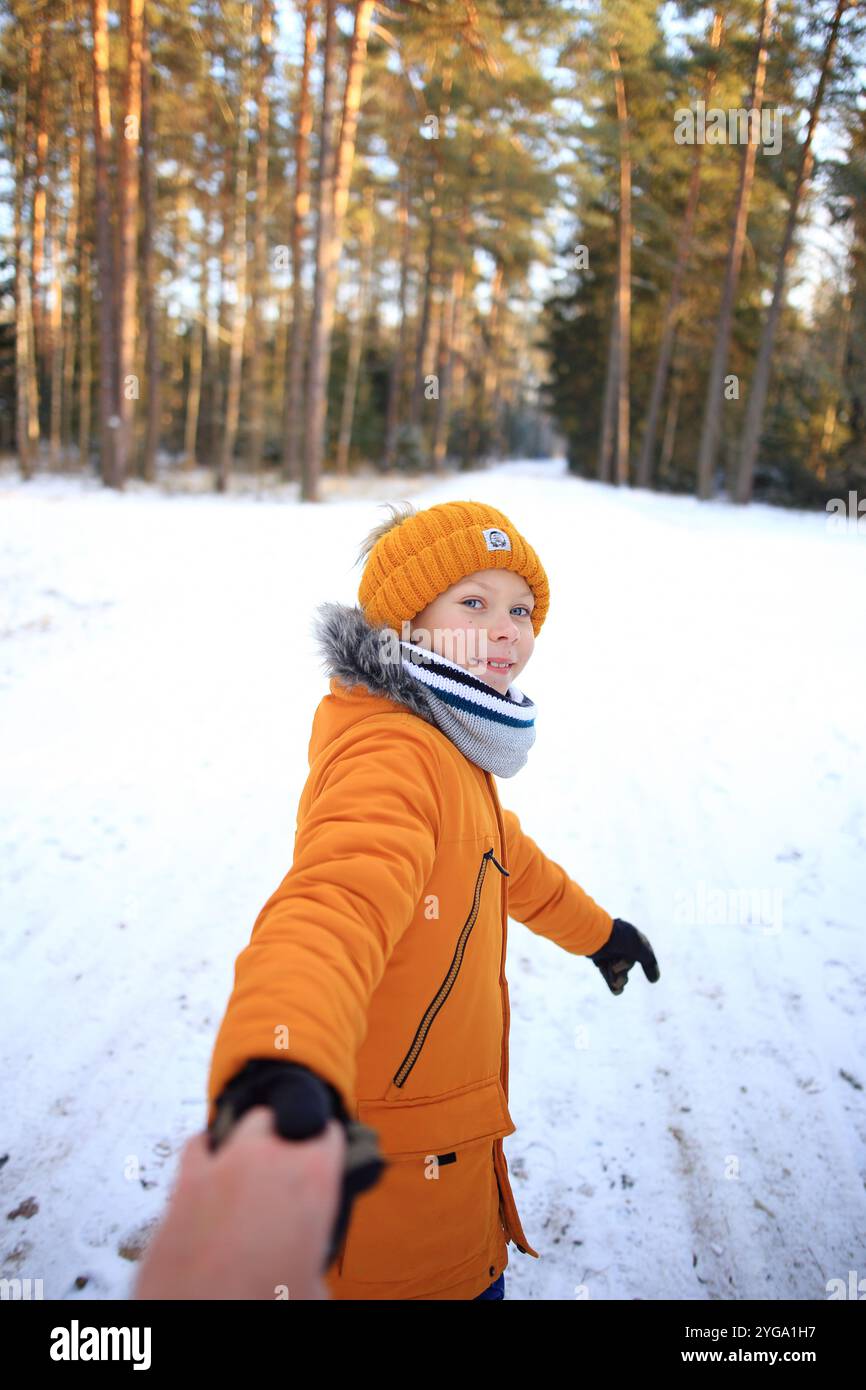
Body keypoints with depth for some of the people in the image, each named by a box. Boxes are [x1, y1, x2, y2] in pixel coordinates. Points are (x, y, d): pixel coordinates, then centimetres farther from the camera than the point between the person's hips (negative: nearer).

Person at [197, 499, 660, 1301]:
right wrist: (283, 1074, -67)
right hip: (383, 1164, -9)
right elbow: (333, 900, -48)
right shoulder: (394, 754, -29)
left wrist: (595, 931, 36)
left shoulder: (449, 744, 6)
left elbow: (503, 856, 23)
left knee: (477, 1274, 30)